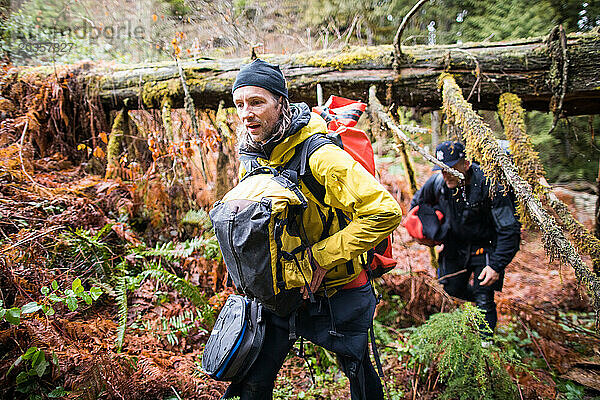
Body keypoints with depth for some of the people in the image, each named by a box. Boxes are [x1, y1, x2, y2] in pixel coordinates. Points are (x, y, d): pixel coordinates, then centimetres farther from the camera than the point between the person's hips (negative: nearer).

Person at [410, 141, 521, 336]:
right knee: (452, 288, 15)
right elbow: (417, 205, 8)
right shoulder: (437, 182, -15)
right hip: (456, 244, 5)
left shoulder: (489, 185, -28)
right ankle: (479, 299, 46)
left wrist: (497, 265, -30)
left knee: (484, 301, -5)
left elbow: (510, 230, -25)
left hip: (485, 245, -5)